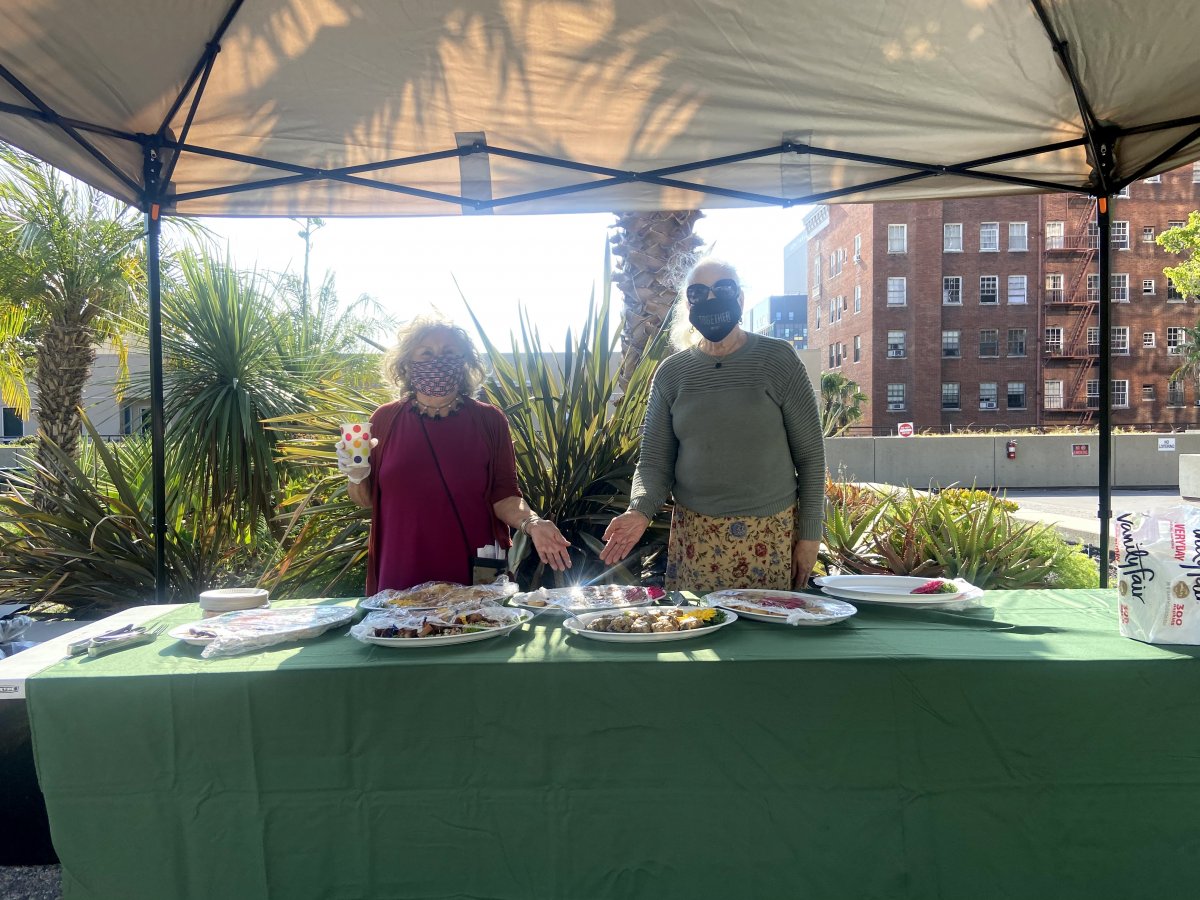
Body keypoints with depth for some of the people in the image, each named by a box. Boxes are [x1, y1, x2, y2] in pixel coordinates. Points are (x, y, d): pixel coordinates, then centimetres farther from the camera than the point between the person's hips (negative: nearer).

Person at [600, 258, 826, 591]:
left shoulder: (777, 359, -2)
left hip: (771, 534, -1)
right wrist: (639, 510, -16)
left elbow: (810, 454, 0)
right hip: (695, 536, 2)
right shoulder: (671, 373, 4)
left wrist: (809, 534, -1)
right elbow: (654, 461, 3)